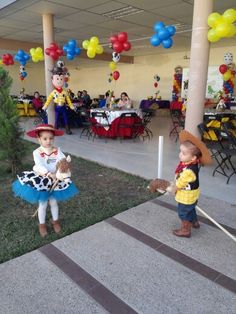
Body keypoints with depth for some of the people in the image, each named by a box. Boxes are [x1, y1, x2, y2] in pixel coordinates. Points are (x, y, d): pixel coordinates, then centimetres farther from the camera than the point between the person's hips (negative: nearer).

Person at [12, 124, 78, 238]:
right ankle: (42, 224, 33)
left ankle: (55, 221, 41)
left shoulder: (57, 151, -9)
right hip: (41, 181, -2)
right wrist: (49, 174, -47)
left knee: (54, 202, 17)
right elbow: (39, 165, -32)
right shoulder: (37, 152, -18)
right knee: (43, 204, 11)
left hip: (55, 180, 2)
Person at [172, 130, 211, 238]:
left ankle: (185, 230, 29)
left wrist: (174, 189, -5)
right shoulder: (193, 163, -11)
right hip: (192, 194, 9)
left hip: (186, 196, -9)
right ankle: (194, 222, 53)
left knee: (183, 212, 11)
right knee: (190, 209, 31)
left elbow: (179, 184, -23)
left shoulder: (188, 171, -39)